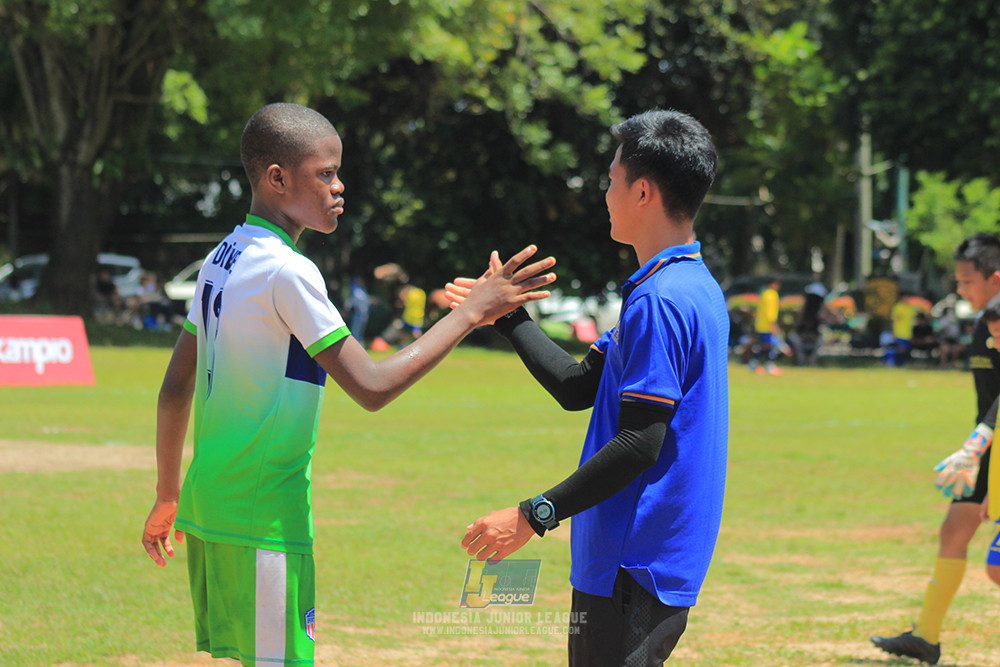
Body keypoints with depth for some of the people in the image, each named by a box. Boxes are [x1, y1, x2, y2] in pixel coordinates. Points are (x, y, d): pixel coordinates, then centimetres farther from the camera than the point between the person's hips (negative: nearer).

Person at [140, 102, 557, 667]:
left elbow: (176, 392, 17)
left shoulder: (221, 262, 11)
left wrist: (168, 496, 26)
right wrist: (472, 312, -13)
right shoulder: (287, 271, -16)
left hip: (208, 509, 9)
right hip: (264, 518, -9)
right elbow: (371, 386, -18)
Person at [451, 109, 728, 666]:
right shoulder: (695, 288, 15)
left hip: (634, 569, -10)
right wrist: (508, 316, 22)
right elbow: (578, 388, 18)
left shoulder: (659, 301, -17)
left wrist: (535, 515, -21)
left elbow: (639, 443, -22)